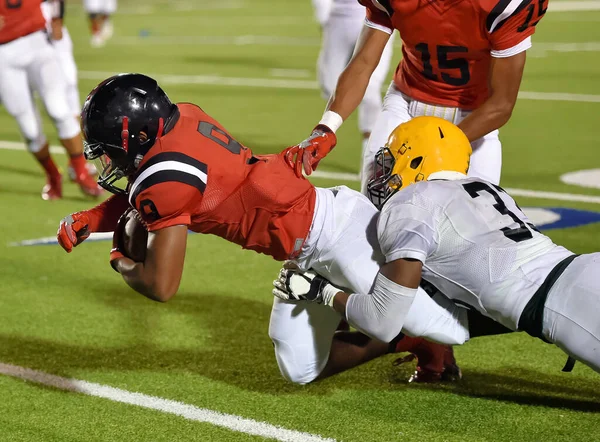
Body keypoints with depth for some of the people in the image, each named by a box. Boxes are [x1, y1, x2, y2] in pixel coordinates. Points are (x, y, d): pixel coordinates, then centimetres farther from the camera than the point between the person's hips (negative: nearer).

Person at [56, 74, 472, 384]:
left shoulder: (166, 179, -23)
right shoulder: (180, 117, 1)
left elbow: (161, 286, -18)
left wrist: (122, 263, 3)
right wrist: (88, 221, 7)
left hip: (335, 230, -9)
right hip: (311, 252, 9)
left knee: (448, 329, -9)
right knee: (301, 370, 14)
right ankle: (407, 340, 20)